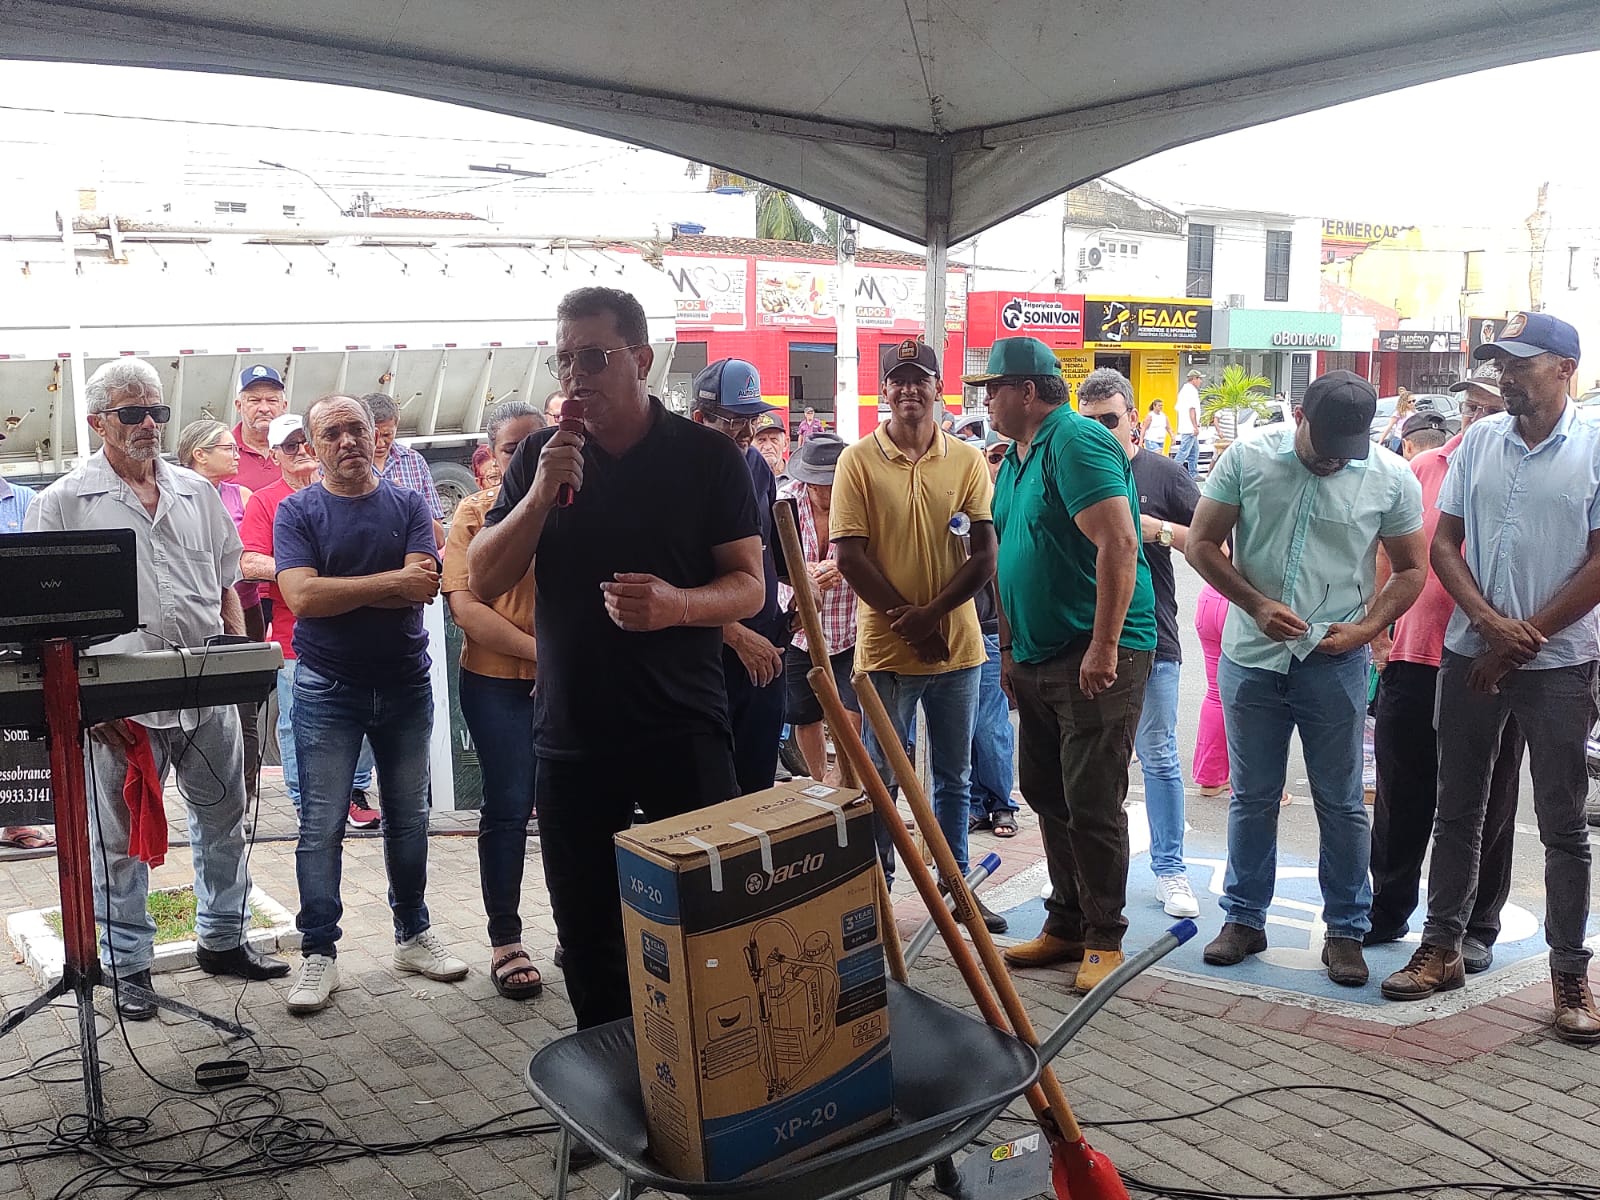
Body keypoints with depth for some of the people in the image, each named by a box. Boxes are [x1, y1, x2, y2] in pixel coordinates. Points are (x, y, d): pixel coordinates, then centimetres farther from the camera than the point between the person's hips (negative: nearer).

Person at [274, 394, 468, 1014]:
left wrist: (338, 590, -16)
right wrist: (390, 580, -15)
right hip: (327, 688, -2)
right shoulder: (297, 511, -2)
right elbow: (301, 596, -17)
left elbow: (424, 588, -11)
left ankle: (413, 934, 26)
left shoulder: (408, 505, 3)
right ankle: (319, 952, 9)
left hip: (405, 683, 3)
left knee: (409, 817, 12)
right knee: (321, 826, -1)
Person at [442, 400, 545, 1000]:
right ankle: (505, 941, 17)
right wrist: (541, 651, -16)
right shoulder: (474, 513, -1)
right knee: (508, 806, 4)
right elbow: (465, 606, -9)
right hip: (498, 682, -2)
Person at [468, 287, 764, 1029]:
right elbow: (482, 583, 1)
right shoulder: (539, 458, 7)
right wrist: (541, 495, -14)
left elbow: (749, 585, -2)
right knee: (586, 935, 13)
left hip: (683, 732, -3)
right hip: (569, 737, 3)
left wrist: (677, 604, -23)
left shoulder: (708, 456, -1)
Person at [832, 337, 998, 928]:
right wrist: (906, 619, -13)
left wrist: (933, 613, -16)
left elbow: (986, 553, -3)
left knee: (955, 777, 14)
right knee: (881, 778, 7)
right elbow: (850, 557, -8)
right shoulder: (858, 460, -4)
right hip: (885, 648, -2)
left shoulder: (967, 459, 1)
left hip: (958, 646, 2)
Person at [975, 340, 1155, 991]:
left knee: (1092, 803, -3)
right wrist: (1009, 648, 19)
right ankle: (1065, 925, 26)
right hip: (1037, 661, 10)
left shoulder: (1078, 443, -15)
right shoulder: (1015, 460, 15)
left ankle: (1104, 938, 11)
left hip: (1097, 656, -10)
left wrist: (1104, 647, -26)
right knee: (1045, 794, 14)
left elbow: (1118, 543, -24)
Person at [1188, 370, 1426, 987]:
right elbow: (1202, 544, -2)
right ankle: (1245, 918, 25)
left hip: (1334, 665, 0)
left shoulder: (1391, 478, -6)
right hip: (1251, 659, 1)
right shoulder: (1247, 457, -7)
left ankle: (1346, 931, 21)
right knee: (1252, 797, 11)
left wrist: (1365, 628, -10)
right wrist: (1258, 605, -13)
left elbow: (1410, 570, 4)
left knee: (1341, 804, 7)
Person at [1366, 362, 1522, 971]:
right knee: (1400, 797, 12)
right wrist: (1378, 631, 8)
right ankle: (1387, 911, 27)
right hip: (1413, 656, 3)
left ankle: (1476, 927, 24)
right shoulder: (1425, 467, 5)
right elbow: (1390, 554, 11)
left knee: (1485, 806, 10)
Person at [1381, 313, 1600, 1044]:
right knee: (1457, 810, 11)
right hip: (1470, 654, 4)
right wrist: (1489, 621, -11)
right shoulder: (1479, 441, 4)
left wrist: (1521, 641, -11)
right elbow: (1444, 544, 4)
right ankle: (1442, 948, 23)